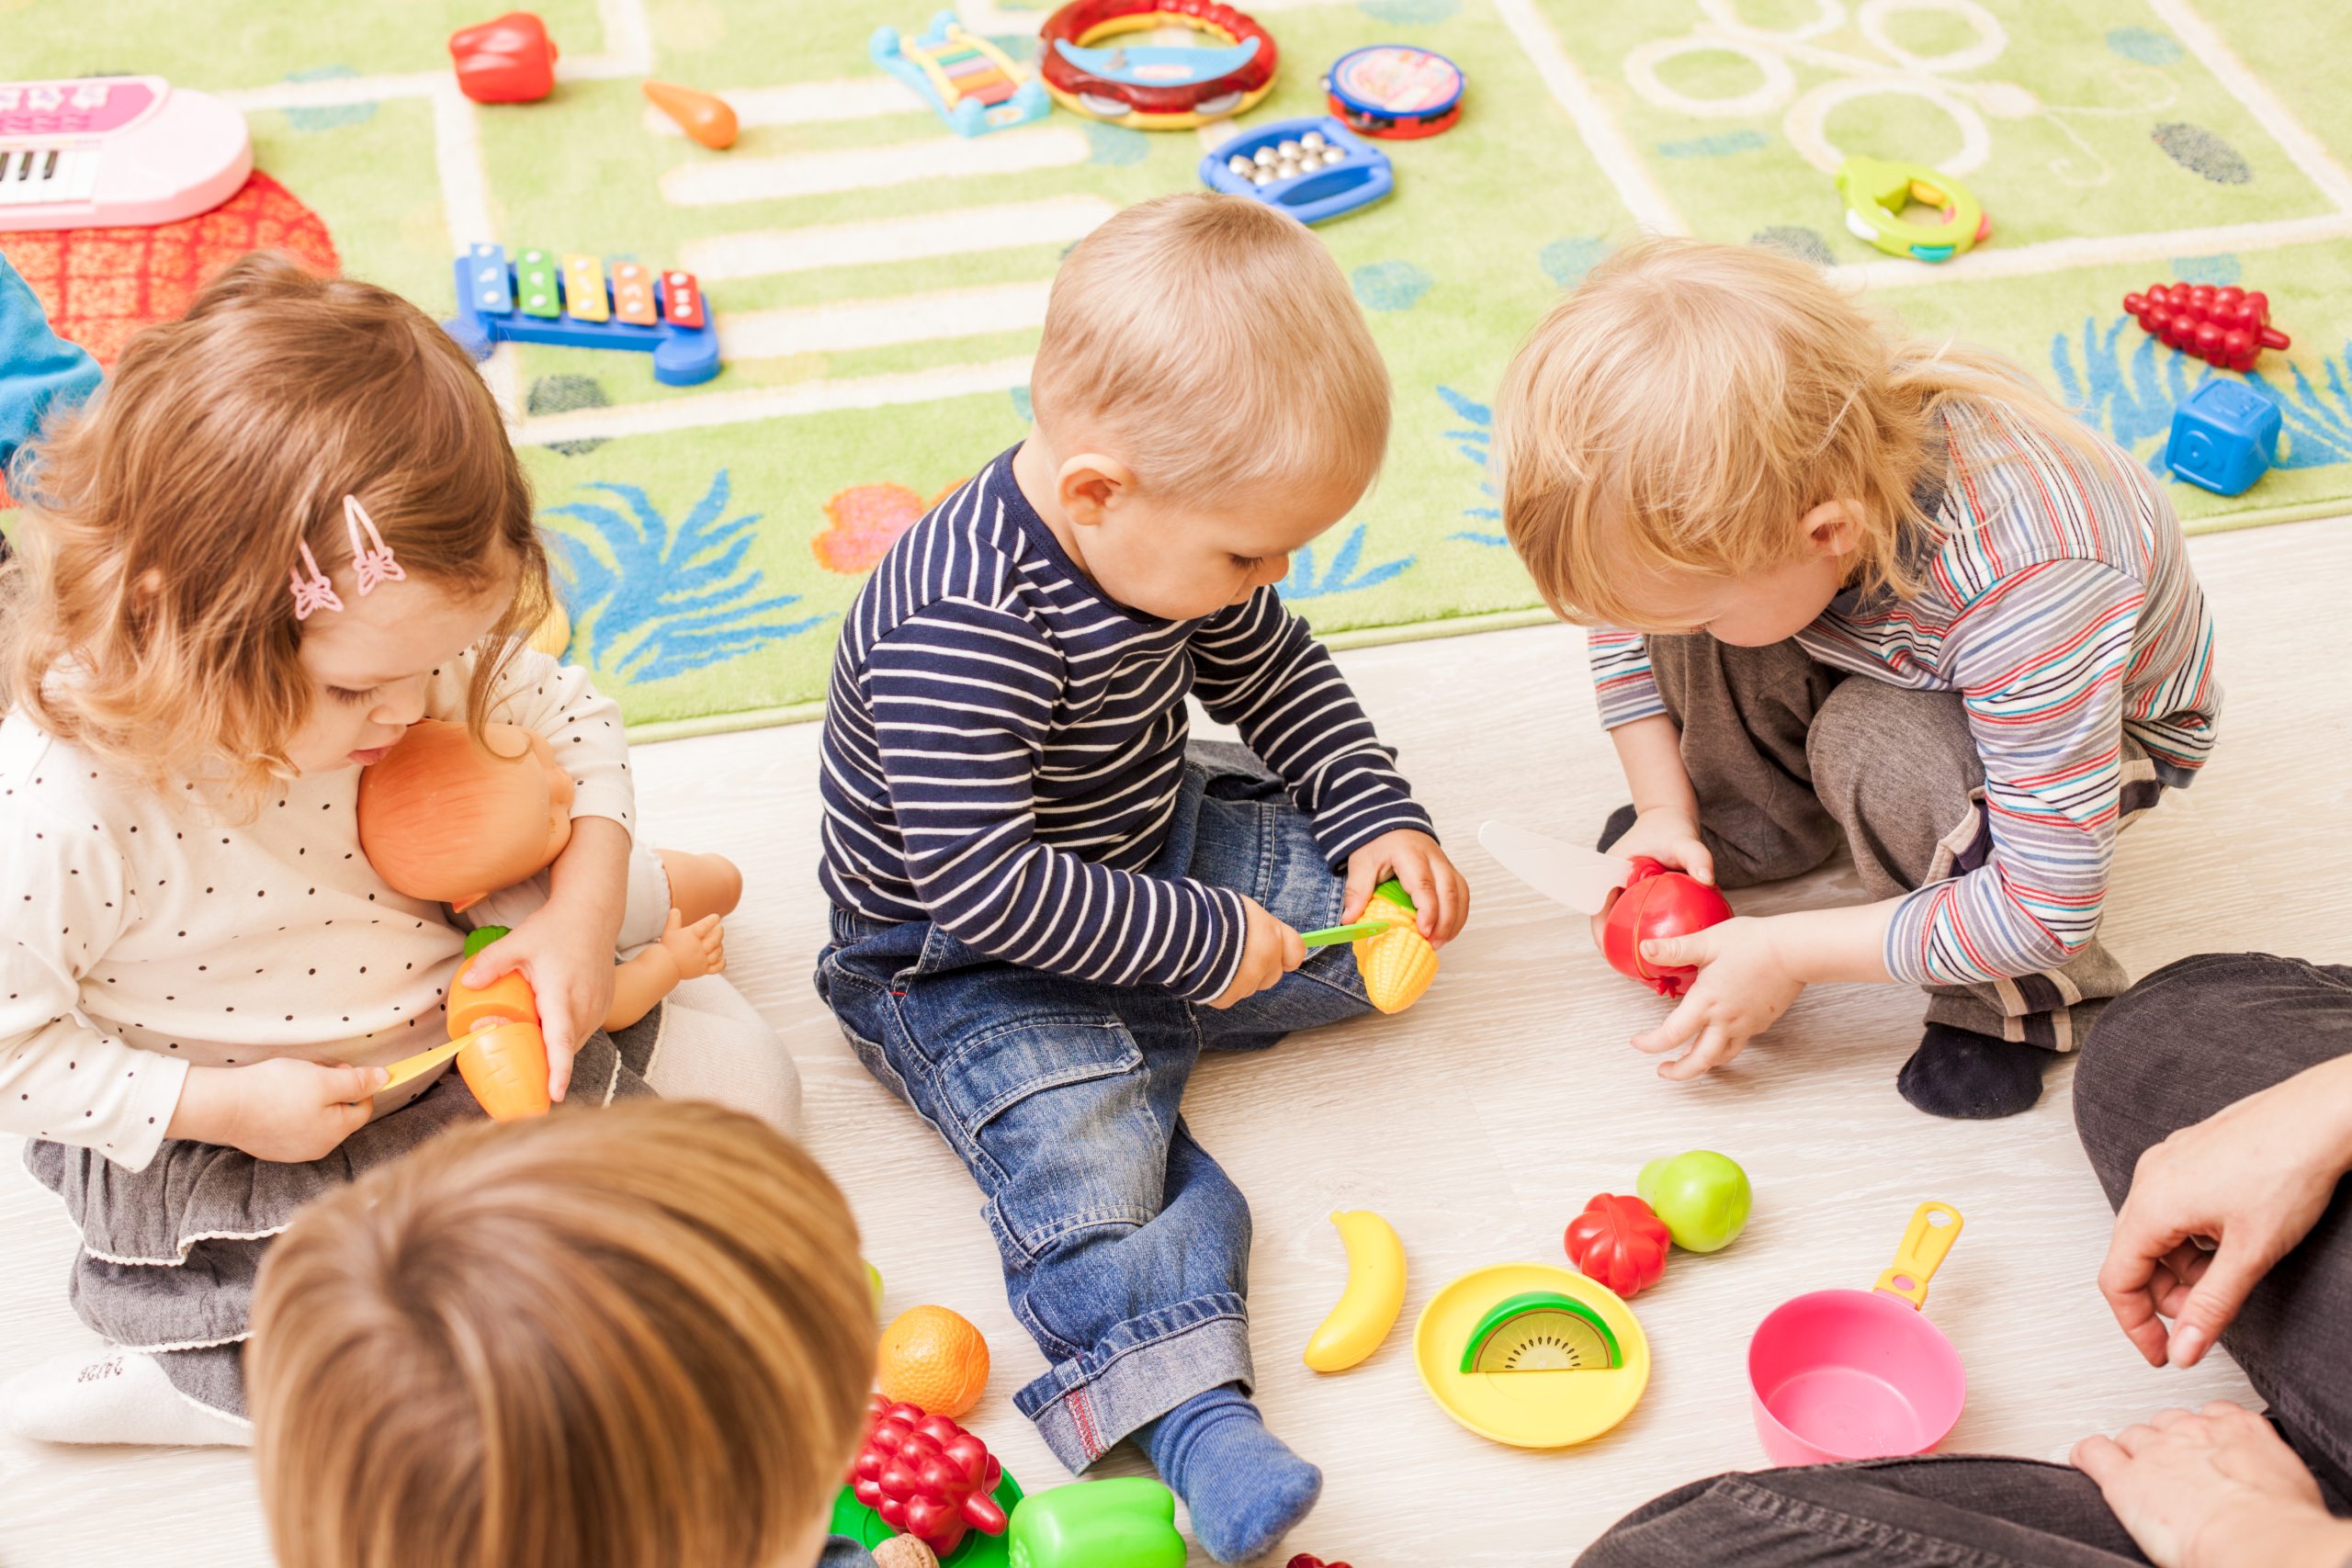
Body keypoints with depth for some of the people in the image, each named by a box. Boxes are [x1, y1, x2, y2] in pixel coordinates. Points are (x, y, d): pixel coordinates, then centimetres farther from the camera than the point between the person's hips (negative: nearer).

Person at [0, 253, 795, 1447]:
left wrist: (584, 908, -14)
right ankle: (200, 1374, 4)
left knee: (740, 1066, 5)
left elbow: (570, 720, 1)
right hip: (235, 1138, -6)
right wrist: (221, 1107, -23)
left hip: (460, 1029, 6)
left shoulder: (393, 648, -16)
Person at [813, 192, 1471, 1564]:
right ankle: (1195, 1414, -38)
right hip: (962, 957, -8)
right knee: (1079, 1149, -31)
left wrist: (1379, 817, 2)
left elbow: (1275, 671, 12)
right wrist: (1196, 940, -29)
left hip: (1149, 850, 8)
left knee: (1383, 901, 4)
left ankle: (1132, 1035, -3)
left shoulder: (1171, 533, -7)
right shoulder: (963, 628, -34)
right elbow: (982, 883, -35)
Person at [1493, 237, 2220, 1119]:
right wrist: (1663, 812, -7)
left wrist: (1789, 955, -30)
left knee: (1875, 749, -36)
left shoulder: (2027, 593, -44)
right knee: (1670, 578, -20)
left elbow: (2048, 908, -36)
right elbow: (1624, 603, -5)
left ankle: (2021, 1001, -10)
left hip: (2103, 721, -5)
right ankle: (1760, 820, 6)